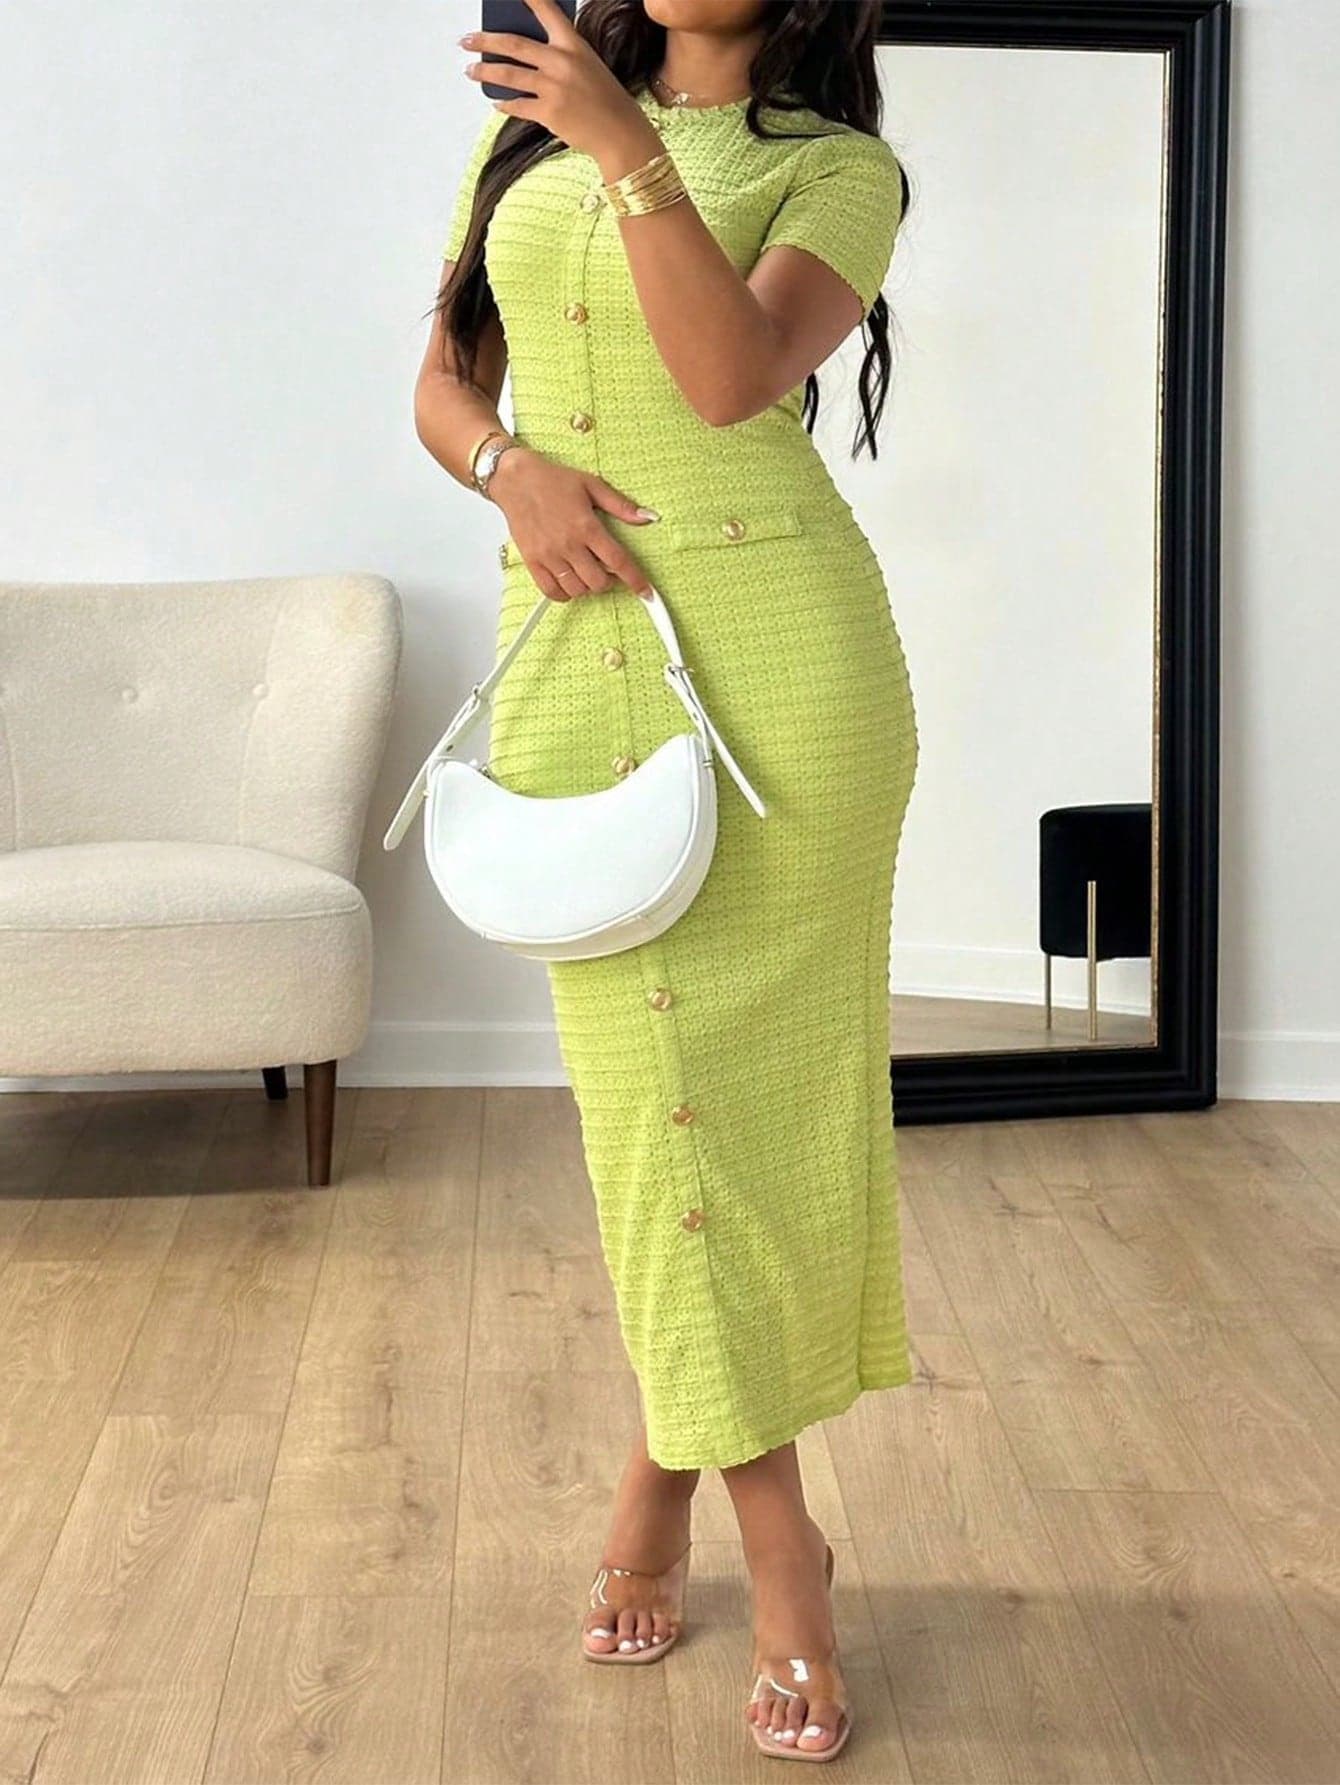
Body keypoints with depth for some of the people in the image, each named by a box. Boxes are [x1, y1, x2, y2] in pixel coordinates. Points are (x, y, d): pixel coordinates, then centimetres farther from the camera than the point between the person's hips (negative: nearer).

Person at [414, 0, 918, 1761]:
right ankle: (779, 1549, 14)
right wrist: (516, 468, -5)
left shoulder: (840, 166, 3)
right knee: (646, 1082, 2)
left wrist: (633, 152, -19)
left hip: (776, 652, -3)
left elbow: (732, 375, -15)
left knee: (755, 1079, 0)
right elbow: (443, 385, 15)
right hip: (575, 652, 3)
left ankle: (663, 1475, 20)